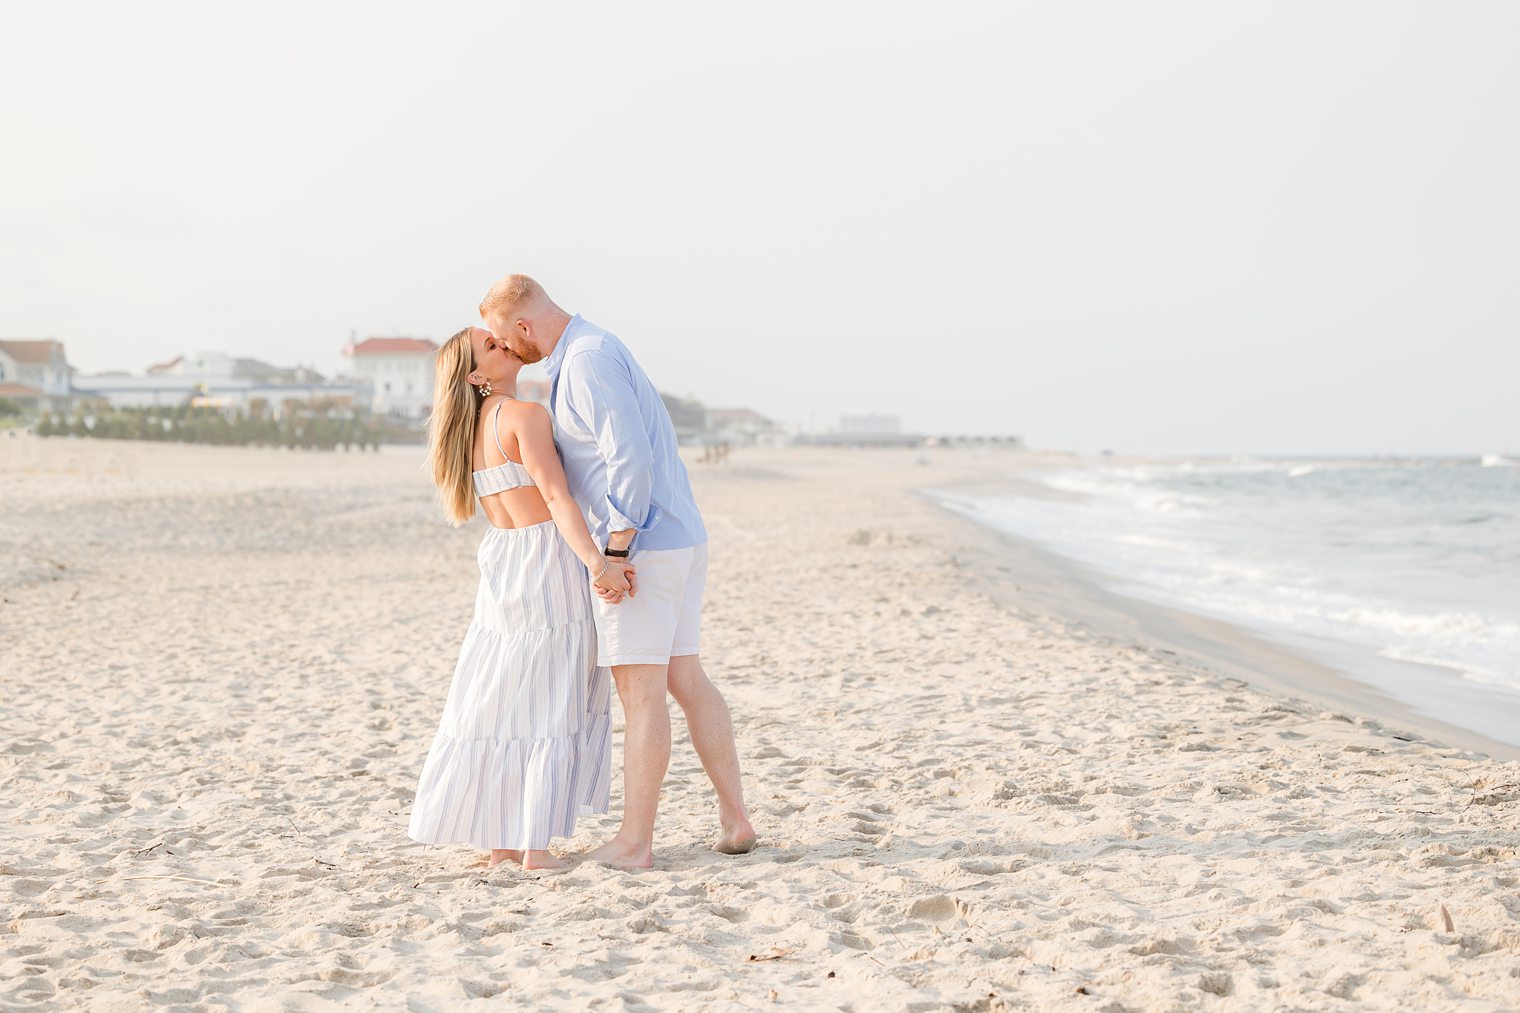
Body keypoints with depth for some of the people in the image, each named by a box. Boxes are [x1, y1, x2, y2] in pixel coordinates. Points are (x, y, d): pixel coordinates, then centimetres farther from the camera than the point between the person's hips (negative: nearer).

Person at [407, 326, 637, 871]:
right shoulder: (525, 415, -14)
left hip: (500, 568, 7)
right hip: (549, 566, -7)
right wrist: (598, 565, -33)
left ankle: (500, 839, 15)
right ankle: (535, 846, 0)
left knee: (499, 702, 11)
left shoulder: (469, 428, 11)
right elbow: (556, 499, -25)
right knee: (551, 708, -1)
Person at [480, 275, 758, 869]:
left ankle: (634, 842, 1)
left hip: (640, 547, -10)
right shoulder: (595, 350, 17)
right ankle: (735, 819, 14)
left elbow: (630, 456, -25)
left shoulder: (587, 361, -16)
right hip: (680, 539, 10)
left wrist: (615, 552, -20)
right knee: (685, 680, 12)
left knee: (640, 692, -5)